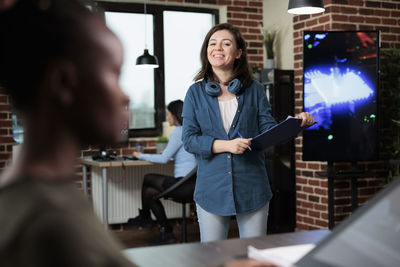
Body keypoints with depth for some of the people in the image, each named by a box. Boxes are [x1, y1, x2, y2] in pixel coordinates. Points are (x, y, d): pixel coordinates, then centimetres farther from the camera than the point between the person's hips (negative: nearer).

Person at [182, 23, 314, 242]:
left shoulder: (254, 90, 5)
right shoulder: (196, 92, 2)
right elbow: (188, 139, -4)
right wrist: (226, 145, -17)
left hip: (251, 188, 1)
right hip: (212, 189, 0)